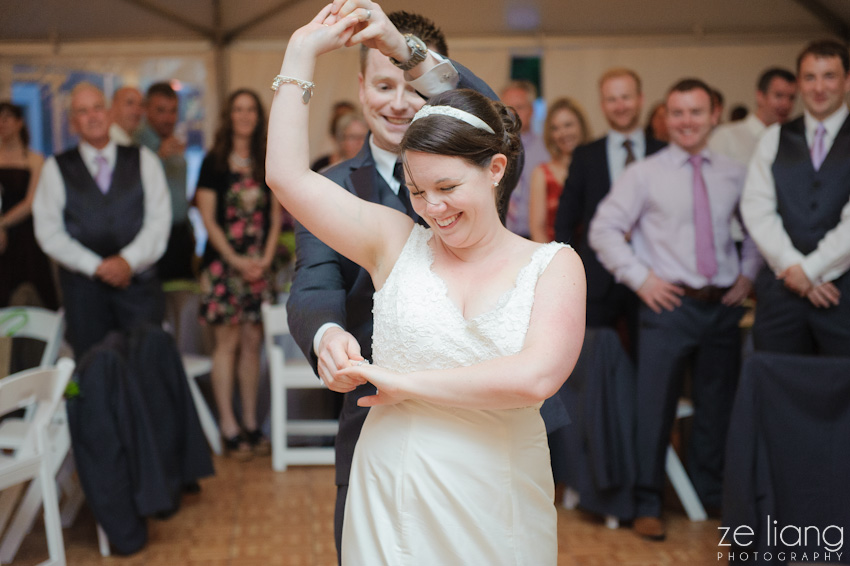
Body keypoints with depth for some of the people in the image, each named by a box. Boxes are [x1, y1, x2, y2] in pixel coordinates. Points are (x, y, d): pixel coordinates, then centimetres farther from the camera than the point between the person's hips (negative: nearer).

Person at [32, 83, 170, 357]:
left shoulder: (143, 160, 10)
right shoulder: (55, 168, 8)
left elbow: (159, 219, 2)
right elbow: (48, 232, 1)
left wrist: (129, 260, -12)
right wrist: (95, 266, -9)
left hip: (138, 280, 0)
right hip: (83, 285, 0)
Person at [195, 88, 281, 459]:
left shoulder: (268, 164, 10)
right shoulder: (214, 162, 0)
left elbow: (275, 216, 10)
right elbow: (208, 218, -3)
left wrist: (265, 258, -4)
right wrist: (236, 260, -10)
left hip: (259, 264, 3)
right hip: (224, 262, -3)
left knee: (252, 343, 5)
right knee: (227, 343, -3)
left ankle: (251, 425, 12)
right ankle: (229, 427, 3)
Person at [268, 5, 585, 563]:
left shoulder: (554, 264, -4)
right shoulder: (397, 241, 1)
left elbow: (535, 377, -18)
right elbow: (287, 175, -3)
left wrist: (404, 382, -12)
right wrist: (304, 50, -2)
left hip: (497, 515, 0)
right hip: (391, 506, 1)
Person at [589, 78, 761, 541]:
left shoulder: (734, 174, 9)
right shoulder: (644, 174, -2)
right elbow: (603, 229, -3)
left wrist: (747, 274, 7)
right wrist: (639, 277, -9)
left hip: (724, 305, 4)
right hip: (669, 305, -3)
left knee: (717, 407, 13)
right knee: (655, 409, -1)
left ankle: (711, 494, 31)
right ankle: (647, 505, 12)